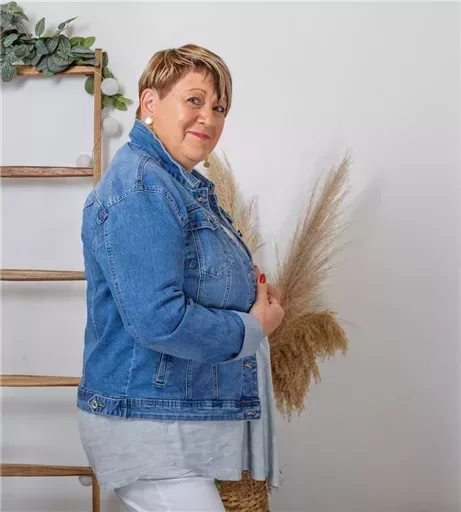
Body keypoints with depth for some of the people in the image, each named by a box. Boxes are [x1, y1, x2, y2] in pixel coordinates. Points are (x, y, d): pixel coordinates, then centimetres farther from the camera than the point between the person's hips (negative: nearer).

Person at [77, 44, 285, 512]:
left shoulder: (185, 186, 13)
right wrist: (253, 327, -13)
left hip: (193, 417, 10)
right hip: (152, 424, -10)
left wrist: (247, 290, 6)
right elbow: (158, 320, -29)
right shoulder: (138, 186, -20)